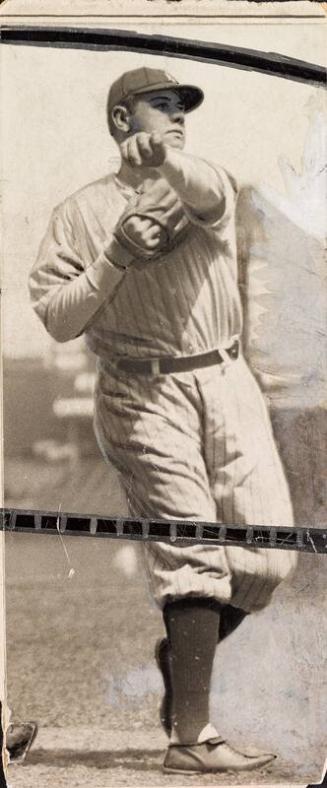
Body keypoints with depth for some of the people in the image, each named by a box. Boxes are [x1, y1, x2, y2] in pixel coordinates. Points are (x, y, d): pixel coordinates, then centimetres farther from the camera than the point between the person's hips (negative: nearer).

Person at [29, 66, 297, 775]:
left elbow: (207, 194, -16)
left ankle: (180, 654, 23)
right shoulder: (82, 212, 9)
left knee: (269, 555, -4)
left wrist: (165, 160, -38)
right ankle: (190, 737, -11)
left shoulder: (202, 185, 12)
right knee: (192, 551, -13)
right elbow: (55, 318, 2)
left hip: (228, 383, 3)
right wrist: (114, 258, -11)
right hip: (145, 396, -3)